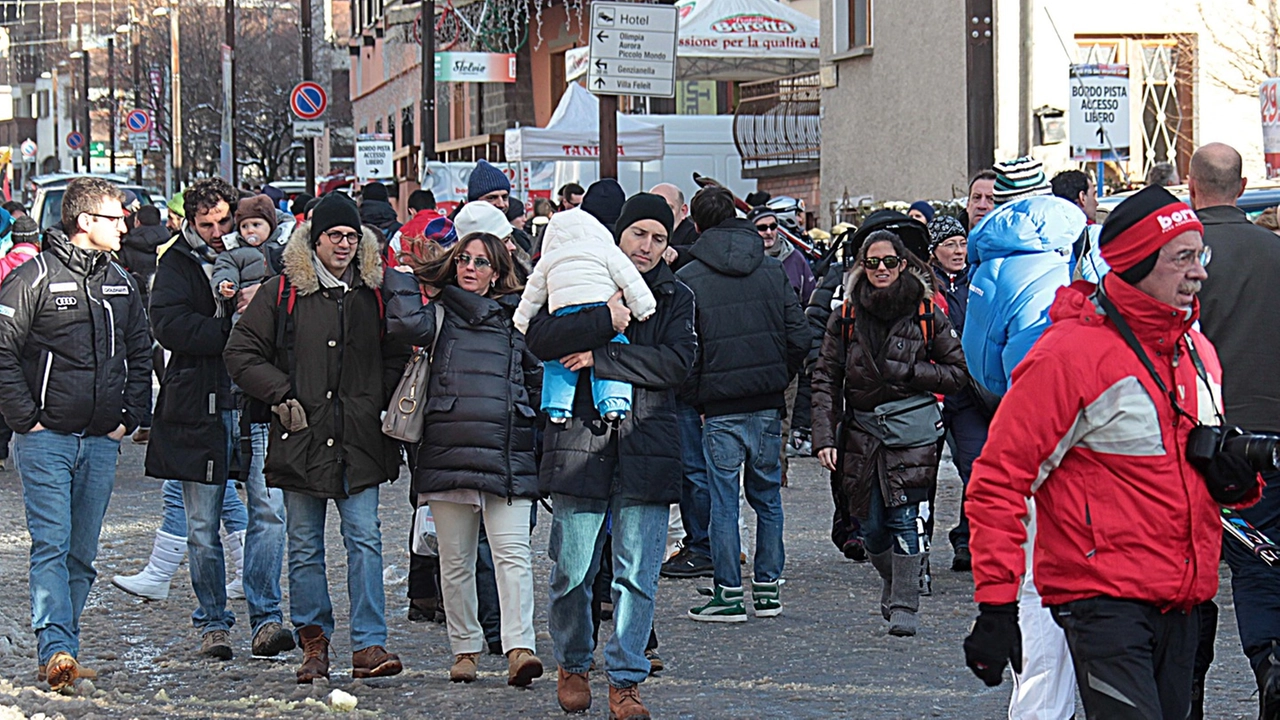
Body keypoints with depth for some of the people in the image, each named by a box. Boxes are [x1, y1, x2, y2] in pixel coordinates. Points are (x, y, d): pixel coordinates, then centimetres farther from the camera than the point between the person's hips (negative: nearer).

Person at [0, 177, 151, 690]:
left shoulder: (121, 283, 13)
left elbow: (140, 355, 22)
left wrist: (129, 416, 11)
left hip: (102, 441, 6)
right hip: (47, 437, -6)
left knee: (82, 552, 7)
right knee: (51, 544, -13)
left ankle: (61, 648, 14)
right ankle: (55, 646, -19)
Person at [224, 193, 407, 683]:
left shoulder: (372, 294, 9)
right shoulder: (281, 293, 3)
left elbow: (396, 357, 18)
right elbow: (241, 353, 5)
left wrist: (379, 400, 3)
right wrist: (281, 395, -5)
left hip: (359, 441, 1)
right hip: (301, 438, -1)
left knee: (365, 539, -6)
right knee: (305, 547, 6)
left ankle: (369, 645, -7)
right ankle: (314, 642, 15)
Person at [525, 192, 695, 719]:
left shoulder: (675, 297, 10)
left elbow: (676, 362, -7)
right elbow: (539, 336, -9)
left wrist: (601, 356, -12)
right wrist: (606, 321, -19)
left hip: (646, 452, 1)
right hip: (580, 445, 0)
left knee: (637, 576, -1)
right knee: (572, 572, 4)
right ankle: (572, 665, 25)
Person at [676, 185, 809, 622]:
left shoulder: (689, 279, -6)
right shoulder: (772, 271, 5)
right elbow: (799, 337, 3)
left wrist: (696, 398, 3)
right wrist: (778, 381, 14)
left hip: (721, 407, -4)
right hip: (768, 404, 4)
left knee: (723, 500, 1)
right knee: (767, 495, 13)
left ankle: (729, 594, 2)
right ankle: (768, 588, 16)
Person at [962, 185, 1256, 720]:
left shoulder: (1198, 352, 14)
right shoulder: (1072, 352, -11)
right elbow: (998, 480, -12)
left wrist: (1236, 478, 5)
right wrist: (996, 603, -17)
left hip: (1181, 604, 8)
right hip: (1102, 597, -8)